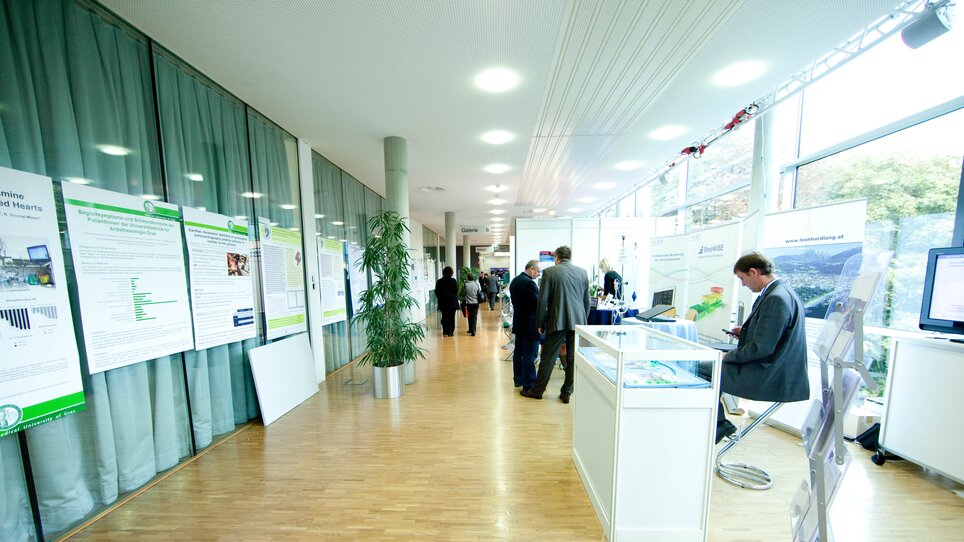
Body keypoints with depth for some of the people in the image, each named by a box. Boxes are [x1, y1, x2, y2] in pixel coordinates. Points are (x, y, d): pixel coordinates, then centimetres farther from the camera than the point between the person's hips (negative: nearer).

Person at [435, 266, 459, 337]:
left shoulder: (439, 281, -1)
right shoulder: (453, 281, -9)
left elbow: (436, 292, 1)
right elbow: (456, 291, -7)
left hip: (443, 302, 2)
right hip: (452, 302, -2)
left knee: (444, 317, 10)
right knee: (451, 317, 8)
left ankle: (445, 332, 10)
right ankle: (450, 332, 11)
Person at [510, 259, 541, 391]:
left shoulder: (514, 281, 8)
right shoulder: (529, 283, -22)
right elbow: (539, 302, -20)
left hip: (518, 322, 9)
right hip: (530, 324, -9)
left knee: (518, 352, 17)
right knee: (529, 355, 0)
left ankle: (518, 379, 29)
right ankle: (529, 384, 9)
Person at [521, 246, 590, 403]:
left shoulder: (549, 272, -5)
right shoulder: (582, 272, 7)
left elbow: (542, 301, -6)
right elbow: (587, 300, 10)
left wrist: (540, 323, 2)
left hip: (557, 321, -3)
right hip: (578, 321, 4)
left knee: (548, 357, 6)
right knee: (573, 359, 12)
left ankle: (537, 390, 18)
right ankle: (566, 393, 22)